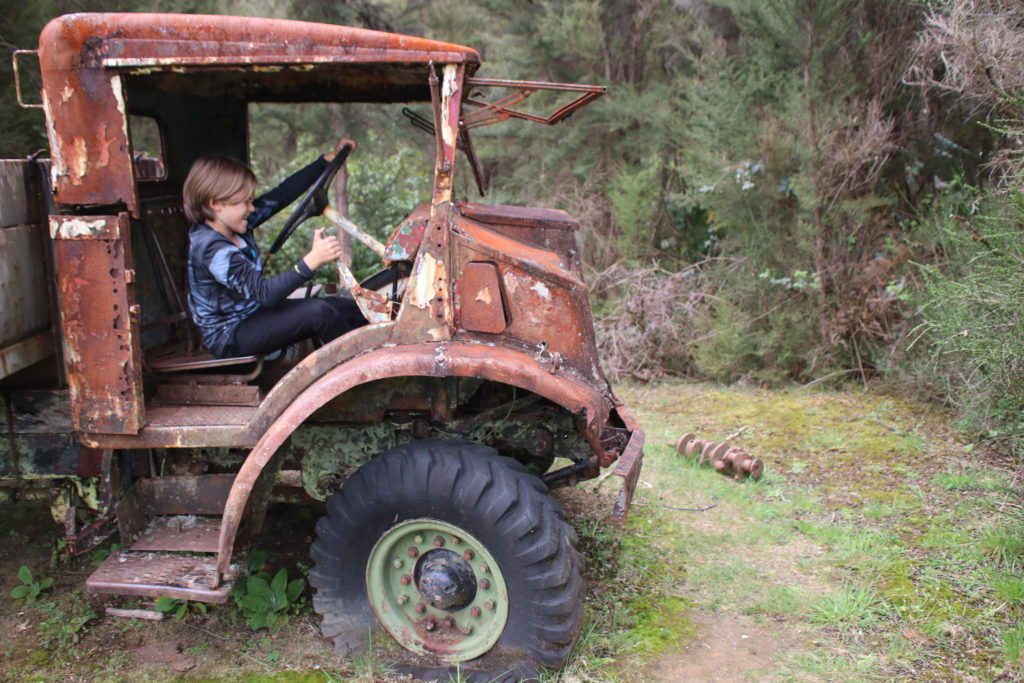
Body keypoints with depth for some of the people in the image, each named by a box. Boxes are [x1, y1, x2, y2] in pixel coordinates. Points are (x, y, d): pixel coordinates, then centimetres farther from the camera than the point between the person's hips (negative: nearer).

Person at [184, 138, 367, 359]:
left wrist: (330, 158, 2)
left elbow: (281, 195, 1)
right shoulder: (214, 250, -29)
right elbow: (264, 293, -38)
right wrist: (312, 261, -49)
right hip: (229, 339, -9)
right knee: (318, 311, -25)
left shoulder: (234, 223, -2)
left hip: (254, 313, 9)